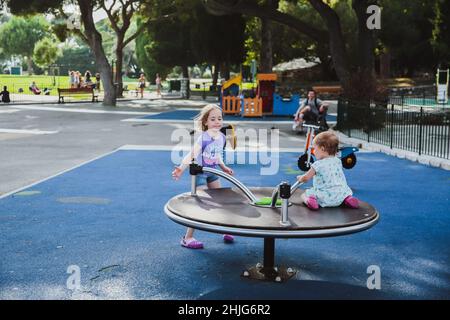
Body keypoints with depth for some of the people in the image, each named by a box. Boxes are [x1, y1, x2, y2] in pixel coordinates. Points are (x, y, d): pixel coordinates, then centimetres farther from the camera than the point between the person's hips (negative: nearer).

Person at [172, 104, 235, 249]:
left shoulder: (221, 137, -3)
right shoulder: (203, 138, -25)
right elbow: (191, 155, -31)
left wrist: (224, 168, 21)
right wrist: (181, 168, -45)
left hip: (212, 172, 7)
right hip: (200, 173, -7)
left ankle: (225, 231, 32)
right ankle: (187, 238, 7)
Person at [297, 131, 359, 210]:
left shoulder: (318, 165, -13)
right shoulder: (338, 161, 8)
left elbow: (306, 178, -5)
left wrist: (300, 178, 20)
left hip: (325, 197, -5)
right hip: (340, 194, 5)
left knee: (304, 194, 11)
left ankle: (310, 200, -21)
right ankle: (347, 198, 5)